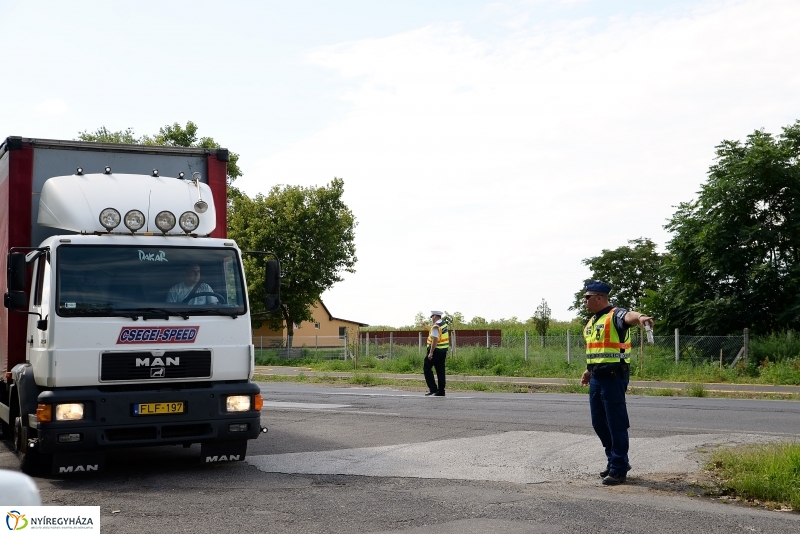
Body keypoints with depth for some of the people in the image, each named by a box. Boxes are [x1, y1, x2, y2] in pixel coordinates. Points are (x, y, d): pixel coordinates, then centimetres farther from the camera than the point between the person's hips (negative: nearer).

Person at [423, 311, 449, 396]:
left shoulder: (436, 326, -15)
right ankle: (441, 391, 9)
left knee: (427, 368, 0)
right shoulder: (444, 324, 13)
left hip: (436, 351, -9)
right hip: (443, 351, 9)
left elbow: (435, 340, -23)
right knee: (440, 371, 9)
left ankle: (433, 388, -7)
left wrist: (431, 352, -23)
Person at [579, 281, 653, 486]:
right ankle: (614, 460, 29)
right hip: (597, 377, 9)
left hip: (613, 376, -9)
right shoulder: (592, 321, 17)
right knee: (599, 422, 14)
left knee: (616, 423, -3)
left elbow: (628, 316, -35)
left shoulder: (615, 315, -11)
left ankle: (619, 469, 4)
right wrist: (589, 370, 23)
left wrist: (640, 317, -56)